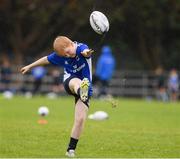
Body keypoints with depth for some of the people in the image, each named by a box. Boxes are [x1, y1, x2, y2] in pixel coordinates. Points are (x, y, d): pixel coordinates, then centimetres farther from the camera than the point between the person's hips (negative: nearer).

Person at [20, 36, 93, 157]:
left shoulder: (81, 48, -18)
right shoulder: (60, 55, -6)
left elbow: (85, 51, -43)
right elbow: (46, 59, 14)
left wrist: (86, 53, -69)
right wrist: (30, 66, 27)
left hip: (85, 88, -1)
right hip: (69, 83, 1)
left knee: (80, 119, -15)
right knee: (76, 82, -38)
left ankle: (71, 149, -1)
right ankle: (81, 92, -77)